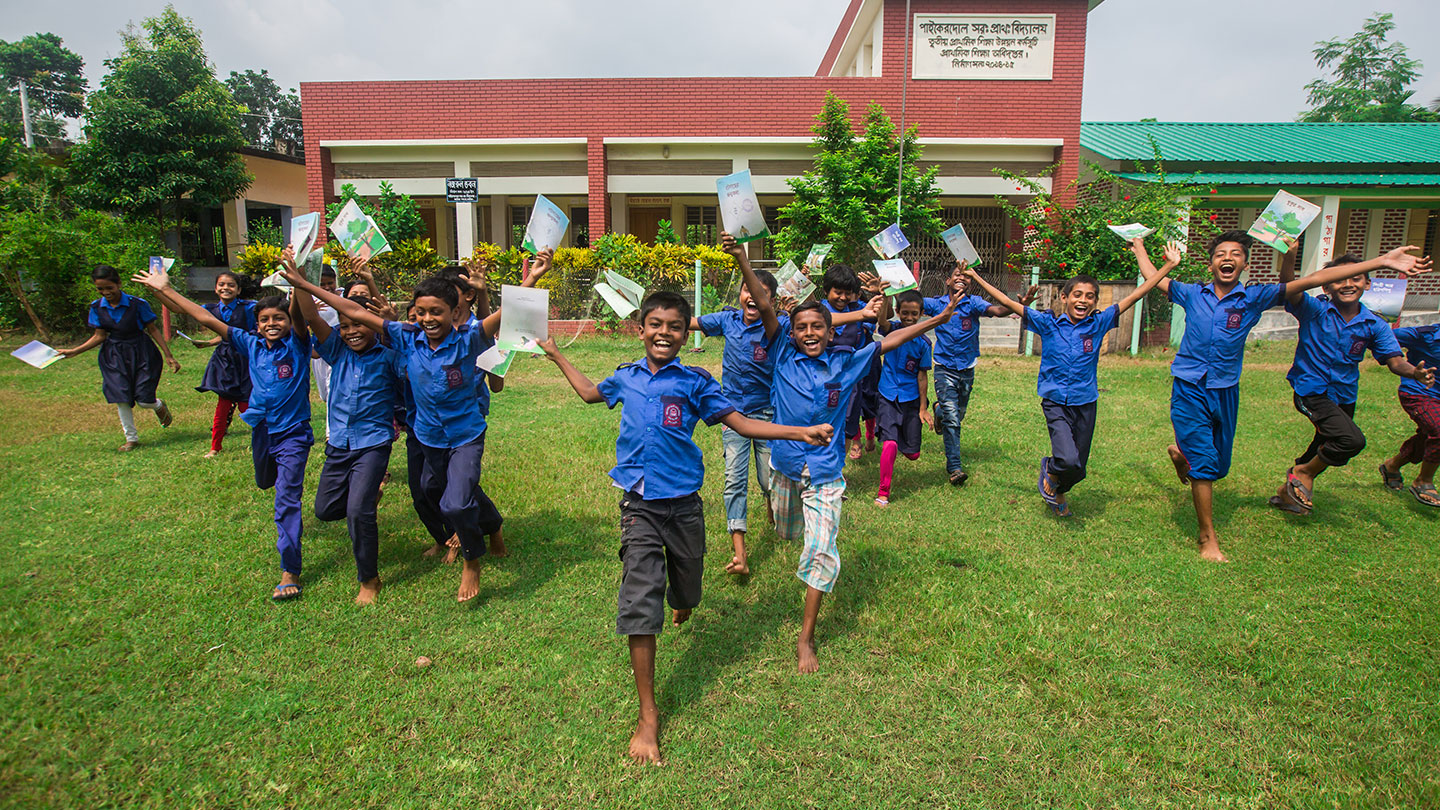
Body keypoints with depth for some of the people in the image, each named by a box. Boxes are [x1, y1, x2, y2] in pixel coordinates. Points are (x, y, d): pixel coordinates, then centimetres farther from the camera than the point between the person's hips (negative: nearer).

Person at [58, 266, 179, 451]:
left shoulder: (137, 304, -14)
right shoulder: (97, 307, -1)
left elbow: (153, 329, -7)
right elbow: (100, 336, 6)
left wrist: (168, 356, -6)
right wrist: (74, 351, -2)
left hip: (140, 353, -4)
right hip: (114, 357, 4)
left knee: (144, 401, -5)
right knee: (121, 399, 0)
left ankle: (159, 406, 33)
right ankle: (131, 438, 16)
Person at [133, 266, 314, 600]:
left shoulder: (297, 344, -12)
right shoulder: (252, 345, 2)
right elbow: (207, 319, 4)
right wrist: (165, 288, 4)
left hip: (293, 433, -7)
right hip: (262, 431, 7)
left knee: (286, 500, -12)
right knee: (266, 483, 29)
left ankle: (290, 572, -9)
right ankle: (291, 516, 63)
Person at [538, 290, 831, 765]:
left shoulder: (694, 383, -2)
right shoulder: (626, 378, 5)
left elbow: (741, 424, -2)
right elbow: (592, 393, 27)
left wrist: (803, 433, -8)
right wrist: (556, 355, 31)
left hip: (683, 506, 0)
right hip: (639, 508, 0)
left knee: (685, 595, 18)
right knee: (639, 606, -8)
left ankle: (681, 607, 60)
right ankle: (648, 717, 2)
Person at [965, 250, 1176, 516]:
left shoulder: (1099, 323, 0)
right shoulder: (1047, 323, -4)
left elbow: (1136, 295, 2)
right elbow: (1007, 303, -5)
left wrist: (1169, 265, 1)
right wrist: (976, 277, -7)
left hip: (1086, 404, 3)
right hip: (1056, 402, -3)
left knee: (1078, 469, 10)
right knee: (1068, 460, -23)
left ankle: (1058, 492, 44)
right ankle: (1049, 471, 13)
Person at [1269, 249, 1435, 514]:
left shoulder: (1374, 325, -2)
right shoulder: (1314, 311, -13)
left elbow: (1394, 361, -7)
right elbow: (1288, 285, -28)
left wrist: (1415, 372, -29)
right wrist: (1290, 253, -44)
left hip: (1344, 396, 6)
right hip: (1312, 391, -6)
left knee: (1326, 451, 19)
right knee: (1352, 440, -26)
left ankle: (1287, 492, 42)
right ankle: (1304, 473, -1)